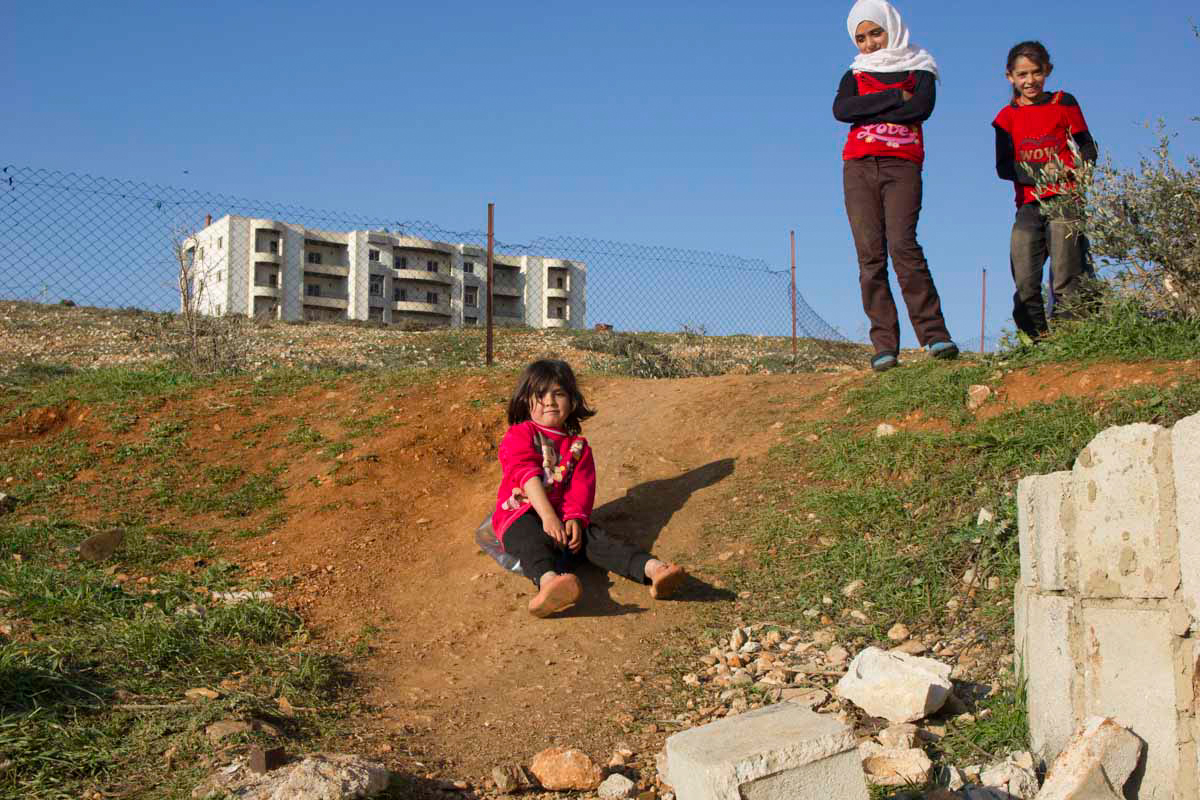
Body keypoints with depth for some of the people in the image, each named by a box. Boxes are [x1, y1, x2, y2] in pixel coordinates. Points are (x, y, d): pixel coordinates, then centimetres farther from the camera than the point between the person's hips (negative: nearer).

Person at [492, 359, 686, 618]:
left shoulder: (577, 445, 18)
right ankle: (548, 581, -72)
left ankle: (652, 569, -49)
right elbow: (528, 476, -11)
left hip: (563, 517, 4)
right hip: (521, 516, -3)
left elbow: (582, 487, 4)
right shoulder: (519, 436, 5)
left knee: (593, 537, -24)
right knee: (532, 542, -37)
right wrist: (548, 516, -26)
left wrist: (574, 518, -17)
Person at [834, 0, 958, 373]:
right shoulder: (854, 76, 22)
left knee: (903, 245, -20)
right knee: (870, 255, -8)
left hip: (902, 165, -3)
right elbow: (841, 110, -1)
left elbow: (922, 107, -6)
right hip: (859, 168, 3)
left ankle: (934, 335, -21)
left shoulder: (918, 69, 16)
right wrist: (895, 97, -4)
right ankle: (884, 346, -10)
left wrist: (869, 113, -3)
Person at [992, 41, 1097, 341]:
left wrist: (1069, 171, -12)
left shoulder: (1064, 104, 9)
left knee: (1066, 280, -10)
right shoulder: (1007, 117, 11)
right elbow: (1004, 167, 2)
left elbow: (1087, 148, 9)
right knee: (1025, 283, -2)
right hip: (1028, 205, 2)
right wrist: (1041, 173, -14)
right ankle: (1037, 340, 6)